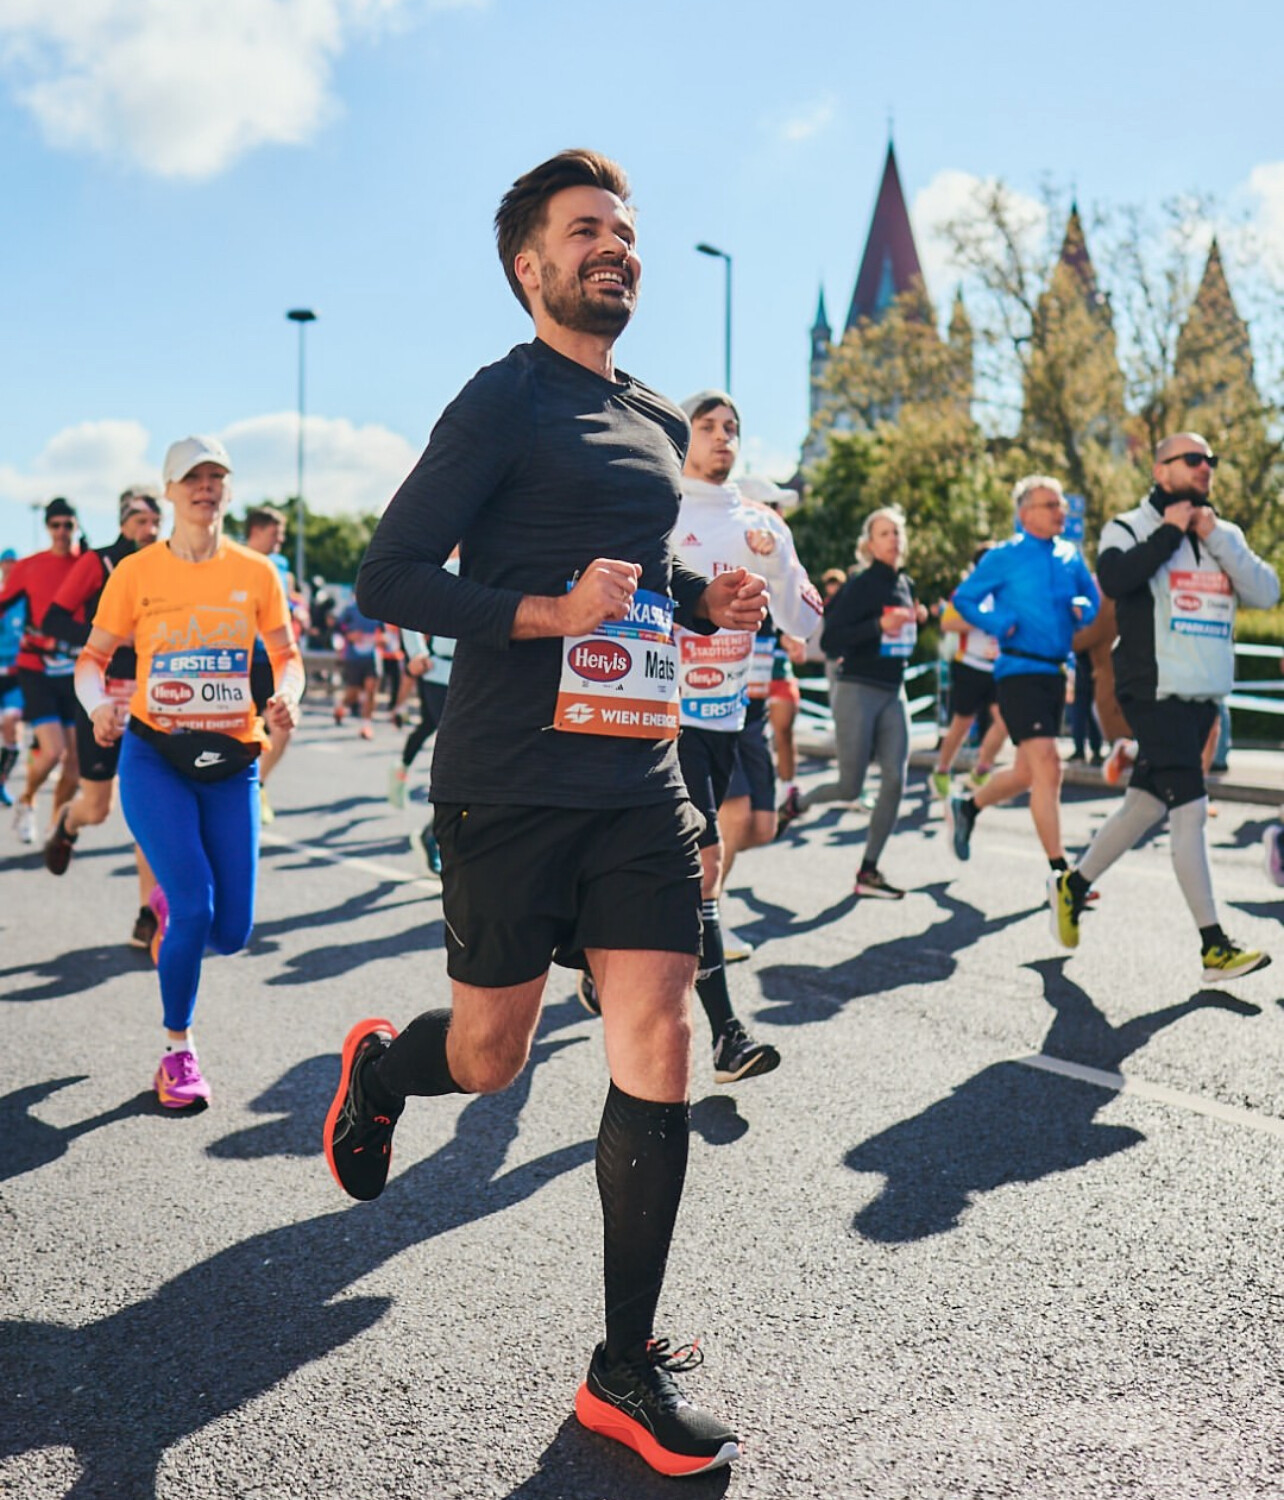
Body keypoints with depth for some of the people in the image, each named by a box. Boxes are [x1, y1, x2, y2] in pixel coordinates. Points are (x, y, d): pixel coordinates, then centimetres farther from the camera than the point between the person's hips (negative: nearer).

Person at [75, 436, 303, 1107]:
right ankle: (177, 1047, 7)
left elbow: (286, 655, 9)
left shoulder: (255, 572, 3)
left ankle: (169, 904, 38)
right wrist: (98, 704, -16)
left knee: (230, 932, 0)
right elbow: (93, 656, 5)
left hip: (231, 760, 2)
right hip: (154, 756, -2)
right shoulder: (136, 571, -1)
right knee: (194, 907, -16)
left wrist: (286, 694, -13)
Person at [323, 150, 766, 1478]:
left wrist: (706, 602, 8)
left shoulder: (661, 424, 17)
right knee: (489, 1058, 6)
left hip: (640, 780, 6)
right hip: (511, 783, -5)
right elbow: (389, 580, -10)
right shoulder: (503, 400, -4)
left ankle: (628, 1371, 12)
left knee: (658, 1047, -1)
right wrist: (550, 612, -22)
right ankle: (376, 1069, 45)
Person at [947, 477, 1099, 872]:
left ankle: (967, 807, 41)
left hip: (1055, 672, 7)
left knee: (1027, 772, 16)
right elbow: (963, 598, -1)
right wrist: (1001, 624, -15)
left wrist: (1082, 609, -2)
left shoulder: (1071, 558, 10)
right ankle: (1060, 872, -9)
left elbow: (1093, 601, 21)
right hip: (1019, 671, -7)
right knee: (1047, 768, -14)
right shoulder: (1004, 557, -5)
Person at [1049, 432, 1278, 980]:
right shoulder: (1133, 527, -1)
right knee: (1191, 809, -12)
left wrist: (1215, 537, -7)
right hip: (1155, 692, -7)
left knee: (1145, 804, 13)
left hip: (1204, 697, 7)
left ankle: (1073, 885, 31)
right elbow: (1115, 578, -22)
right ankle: (1215, 947, -10)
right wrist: (1170, 531, -14)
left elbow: (1265, 592, 2)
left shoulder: (1224, 534, 16)